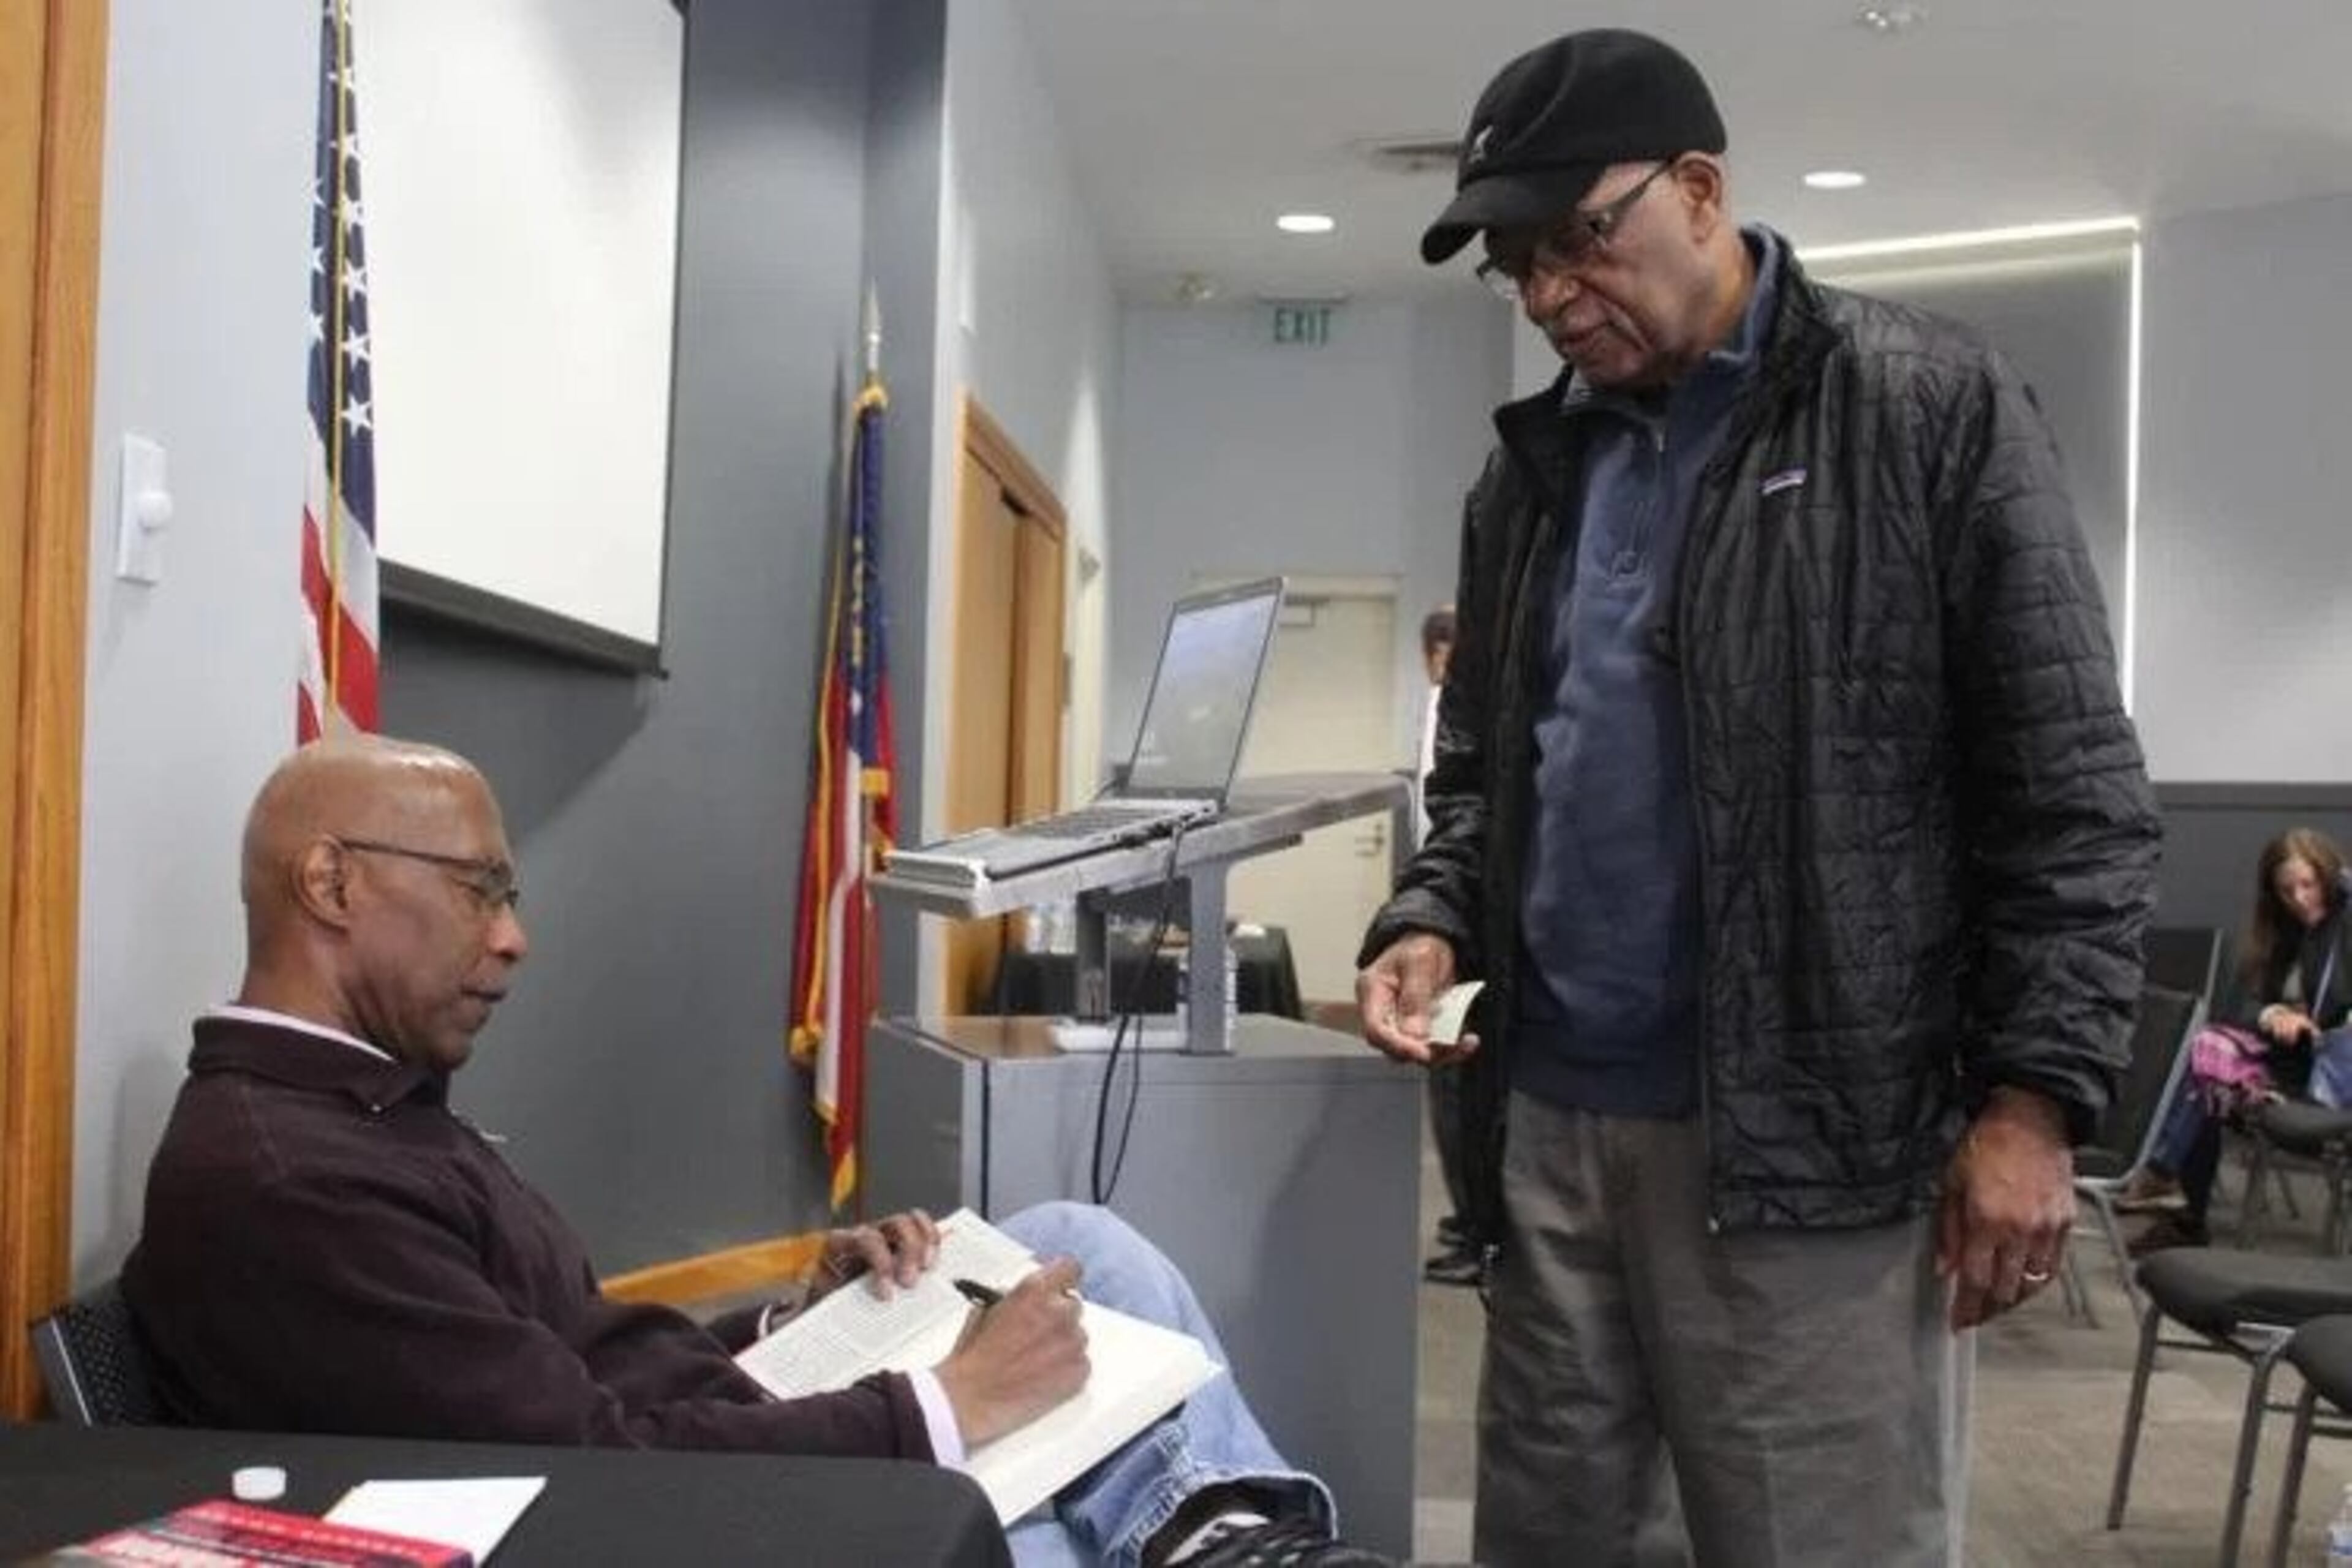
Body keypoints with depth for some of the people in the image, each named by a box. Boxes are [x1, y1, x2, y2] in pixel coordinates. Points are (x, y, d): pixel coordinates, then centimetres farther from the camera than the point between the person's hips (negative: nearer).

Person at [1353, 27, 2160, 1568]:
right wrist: (1435, 921, 0)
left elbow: (2071, 790, -7)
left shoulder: (1933, 409, -4)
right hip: (1546, 1118, 6)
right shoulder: (1531, 467, 13)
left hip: (1810, 1138, -5)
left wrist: (2036, 1093, -13)